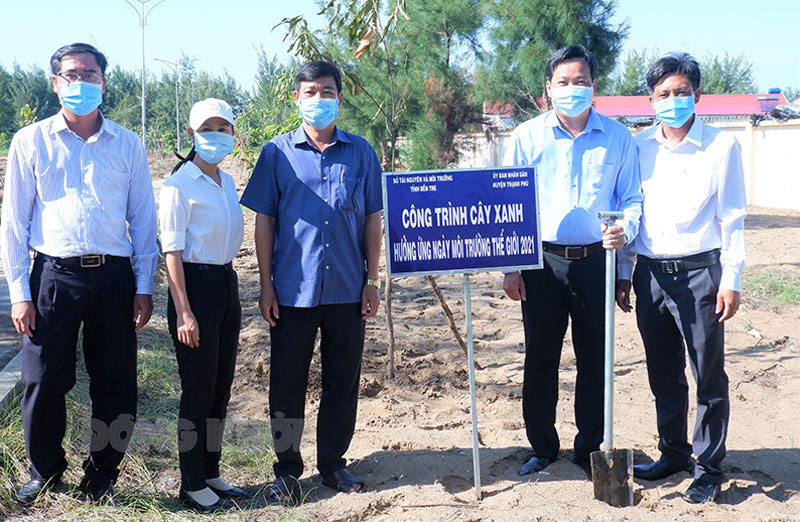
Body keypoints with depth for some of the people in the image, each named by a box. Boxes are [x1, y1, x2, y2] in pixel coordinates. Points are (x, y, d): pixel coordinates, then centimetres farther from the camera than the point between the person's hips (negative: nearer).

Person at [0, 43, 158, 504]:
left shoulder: (128, 145, 9)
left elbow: (143, 218, 10)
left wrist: (144, 285, 4)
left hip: (114, 276, 1)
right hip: (54, 275, -1)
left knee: (116, 382, 6)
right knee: (44, 380, 3)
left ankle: (103, 473, 24)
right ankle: (45, 470, 26)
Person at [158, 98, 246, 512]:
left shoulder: (227, 182, 12)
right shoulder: (179, 186, -10)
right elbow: (172, 252, -14)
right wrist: (183, 312, -19)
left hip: (227, 284, 8)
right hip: (196, 285, -7)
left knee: (221, 386, 12)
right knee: (198, 388, -1)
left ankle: (211, 474, 25)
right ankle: (192, 485, 11)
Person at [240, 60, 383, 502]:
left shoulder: (360, 153, 6)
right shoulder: (277, 153, 2)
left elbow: (372, 218, 8)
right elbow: (264, 220, 3)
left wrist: (372, 279, 3)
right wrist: (266, 284, -2)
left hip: (347, 289, 1)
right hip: (292, 289, -1)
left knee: (343, 381, 9)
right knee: (287, 381, 6)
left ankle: (332, 462, 25)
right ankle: (287, 466, 21)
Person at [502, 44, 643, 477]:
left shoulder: (617, 137, 5)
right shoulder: (527, 136, 3)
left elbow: (632, 198, 9)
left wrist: (625, 229, -14)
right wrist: (510, 268, -1)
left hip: (596, 261, 1)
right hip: (542, 263, 0)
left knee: (594, 359, 6)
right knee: (539, 359, 6)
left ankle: (590, 448, 22)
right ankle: (542, 446, 22)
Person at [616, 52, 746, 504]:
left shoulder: (722, 146, -1)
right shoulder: (639, 148, 8)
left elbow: (732, 218, -2)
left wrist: (731, 280, -7)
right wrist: (623, 272, 11)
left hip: (699, 273, -3)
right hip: (650, 275, 4)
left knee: (709, 377, 3)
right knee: (664, 375, 13)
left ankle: (710, 468, 16)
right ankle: (674, 453, 29)